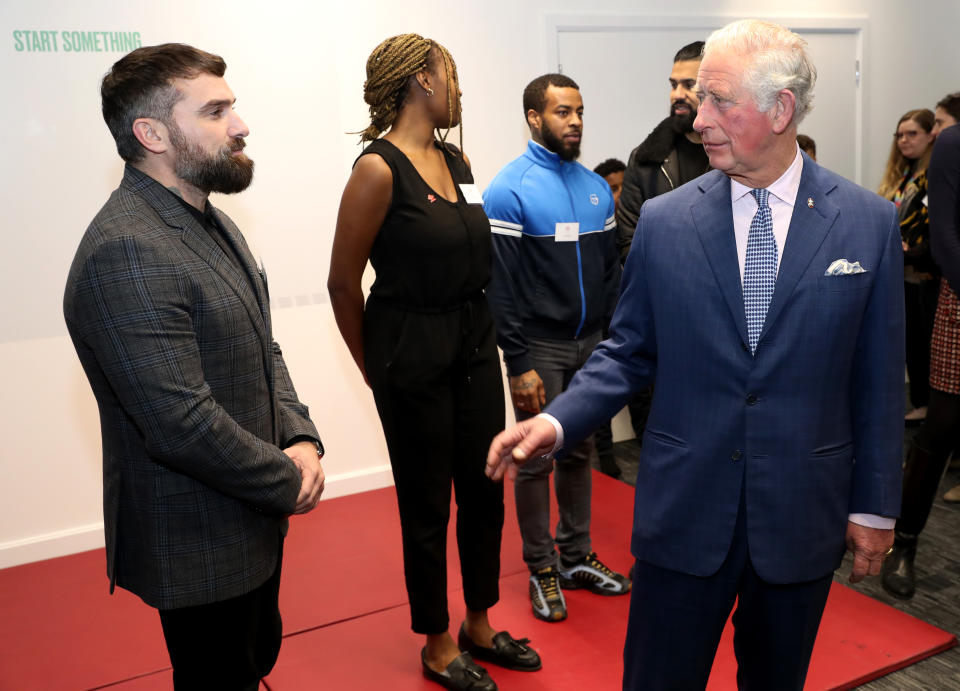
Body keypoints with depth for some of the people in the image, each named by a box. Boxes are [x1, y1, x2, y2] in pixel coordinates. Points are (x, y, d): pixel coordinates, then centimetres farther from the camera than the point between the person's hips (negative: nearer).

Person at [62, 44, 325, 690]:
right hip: (200, 551, -9)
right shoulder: (125, 253, -26)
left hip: (254, 521, 9)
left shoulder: (212, 222, 7)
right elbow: (181, 425, -30)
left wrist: (300, 439, -6)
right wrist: (289, 482, -16)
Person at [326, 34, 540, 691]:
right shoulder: (379, 168, -14)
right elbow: (344, 282, -10)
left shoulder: (458, 161, 8)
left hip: (475, 345, 7)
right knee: (428, 506, 8)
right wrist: (377, 370, 0)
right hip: (414, 356, -7)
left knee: (485, 490, 16)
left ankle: (479, 628, 37)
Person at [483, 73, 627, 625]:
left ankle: (577, 556, 30)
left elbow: (610, 269, 12)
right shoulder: (510, 190, -10)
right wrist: (519, 364, -16)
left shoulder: (597, 187, 9)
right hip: (540, 347, -5)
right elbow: (502, 285, -13)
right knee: (536, 460, 4)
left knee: (580, 452, 15)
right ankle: (543, 569, 20)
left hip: (591, 344, 6)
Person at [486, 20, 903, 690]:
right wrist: (556, 421, -13)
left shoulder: (869, 222, -5)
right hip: (684, 510, 0)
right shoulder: (663, 221, -4)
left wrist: (874, 506, 4)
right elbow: (629, 353, 3)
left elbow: (877, 379, 0)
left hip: (802, 514, 1)